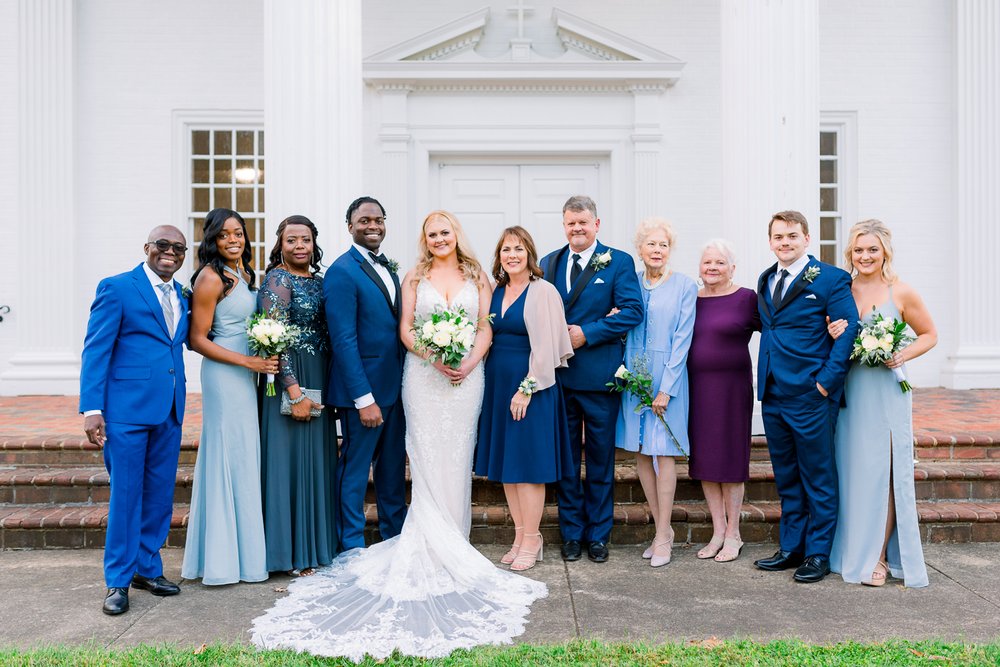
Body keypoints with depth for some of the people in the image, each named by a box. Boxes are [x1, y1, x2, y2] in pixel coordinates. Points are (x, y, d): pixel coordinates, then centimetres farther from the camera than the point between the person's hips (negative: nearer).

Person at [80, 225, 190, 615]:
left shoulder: (182, 296, 14)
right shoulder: (116, 288, -4)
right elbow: (95, 351, -7)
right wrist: (92, 409, -13)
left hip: (169, 411, 6)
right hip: (127, 408, -5)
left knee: (160, 494, 12)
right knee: (125, 495, 2)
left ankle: (148, 568, 28)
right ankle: (118, 580, 16)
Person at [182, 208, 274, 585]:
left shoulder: (244, 273, 11)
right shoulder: (211, 278, -13)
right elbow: (198, 339, -14)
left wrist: (259, 361, 7)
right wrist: (248, 361, -17)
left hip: (245, 374, 8)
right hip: (223, 374, -8)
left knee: (244, 457, 13)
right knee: (228, 458, -1)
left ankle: (243, 549, 25)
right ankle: (224, 558, 11)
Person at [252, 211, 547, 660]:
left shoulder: (477, 277, 10)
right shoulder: (414, 278, 7)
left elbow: (485, 327, 6)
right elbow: (405, 328, 2)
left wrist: (470, 362, -11)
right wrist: (432, 356, -14)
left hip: (466, 376, 1)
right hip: (423, 376, -1)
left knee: (457, 458, 5)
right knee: (427, 459, -2)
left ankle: (452, 540, 16)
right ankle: (434, 548, 5)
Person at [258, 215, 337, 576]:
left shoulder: (319, 279, 12)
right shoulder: (277, 279, -10)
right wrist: (295, 392, -21)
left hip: (320, 382, 8)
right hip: (289, 381, -8)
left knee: (318, 459, 13)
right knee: (291, 460, -1)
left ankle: (317, 544, 25)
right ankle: (292, 553, 11)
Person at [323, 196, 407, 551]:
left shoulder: (387, 267, 12)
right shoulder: (342, 272, -13)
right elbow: (344, 341, -17)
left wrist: (406, 382, 8)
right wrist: (364, 398, -20)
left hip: (395, 387, 8)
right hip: (363, 389, -8)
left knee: (393, 467, 18)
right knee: (355, 468, 5)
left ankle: (395, 538, 32)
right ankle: (352, 548, 19)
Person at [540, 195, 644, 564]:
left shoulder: (618, 262, -1)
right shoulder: (548, 263, 11)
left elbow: (632, 310, -11)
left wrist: (587, 334, -17)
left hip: (599, 375, -3)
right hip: (558, 374, 3)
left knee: (601, 459, 8)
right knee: (565, 459, 11)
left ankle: (598, 535, 22)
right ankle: (571, 533, 24)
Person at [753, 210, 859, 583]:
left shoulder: (831, 279, -6)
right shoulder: (766, 280, 13)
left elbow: (847, 332, -11)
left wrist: (826, 381, -16)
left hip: (811, 397, -6)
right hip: (773, 395, 6)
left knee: (818, 478, 5)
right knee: (786, 478, 15)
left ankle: (818, 553, 17)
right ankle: (791, 548, 27)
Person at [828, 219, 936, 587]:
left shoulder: (901, 293, -3)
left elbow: (929, 334, 8)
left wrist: (904, 355, -10)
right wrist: (832, 335, -11)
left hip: (887, 393, -3)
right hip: (850, 391, 3)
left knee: (883, 471, -2)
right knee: (852, 470, 7)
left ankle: (879, 555, 9)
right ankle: (852, 549, 20)